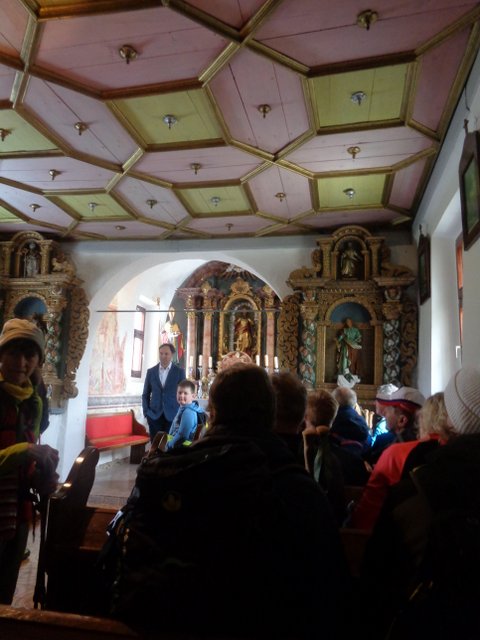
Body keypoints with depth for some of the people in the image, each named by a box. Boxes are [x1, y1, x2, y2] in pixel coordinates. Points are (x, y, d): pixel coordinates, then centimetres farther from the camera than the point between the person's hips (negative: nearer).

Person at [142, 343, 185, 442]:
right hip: (154, 415, 2)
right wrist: (146, 411, 1)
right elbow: (145, 394, 11)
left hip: (173, 415, -2)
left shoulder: (180, 371, 1)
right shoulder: (151, 371, 7)